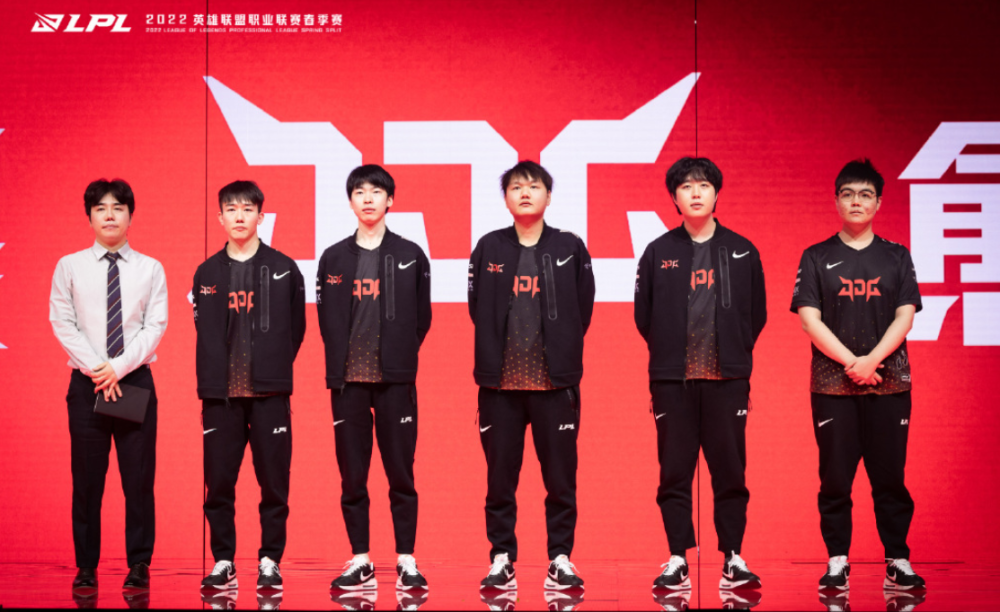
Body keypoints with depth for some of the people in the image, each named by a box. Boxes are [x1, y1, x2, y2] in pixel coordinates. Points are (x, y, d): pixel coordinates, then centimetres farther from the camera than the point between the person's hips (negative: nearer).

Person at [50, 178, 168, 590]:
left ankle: (139, 566, 8)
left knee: (139, 478, 0)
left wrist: (119, 367, -11)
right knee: (87, 479, 3)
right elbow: (62, 323, 1)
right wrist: (96, 368, -8)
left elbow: (155, 326, -1)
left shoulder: (150, 269, 4)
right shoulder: (70, 266, 5)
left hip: (135, 380, 0)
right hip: (86, 382, 0)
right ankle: (86, 567, 11)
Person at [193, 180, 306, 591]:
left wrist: (276, 368, 7)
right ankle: (223, 561, 14)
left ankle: (270, 561, 11)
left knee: (274, 482, 1)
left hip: (269, 392, -1)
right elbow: (204, 331, 12)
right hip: (221, 393, 1)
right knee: (218, 482, 3)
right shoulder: (207, 273, 8)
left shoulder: (283, 269, 4)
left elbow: (296, 327, 9)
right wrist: (214, 377, 6)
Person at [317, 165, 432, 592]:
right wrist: (340, 364, 5)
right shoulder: (333, 259, 8)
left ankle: (407, 562, 6)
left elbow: (421, 318, 8)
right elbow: (326, 320, 10)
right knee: (352, 475, 4)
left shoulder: (410, 256, 6)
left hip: (395, 380, -1)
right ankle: (361, 563, 11)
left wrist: (400, 357, 4)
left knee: (400, 473, 0)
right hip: (348, 381, 2)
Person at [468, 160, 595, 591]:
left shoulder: (570, 248, 3)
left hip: (555, 382, 0)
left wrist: (562, 355, 4)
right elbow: (478, 309, 8)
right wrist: (496, 355, 3)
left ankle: (561, 559, 14)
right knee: (500, 476, 6)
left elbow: (582, 310, 6)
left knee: (560, 476, 4)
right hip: (500, 382, 1)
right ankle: (502, 558, 15)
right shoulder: (489, 248, 5)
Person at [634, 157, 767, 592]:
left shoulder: (742, 251, 8)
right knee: (674, 471, 2)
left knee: (730, 470, 1)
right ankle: (678, 560, 8)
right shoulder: (658, 253, 6)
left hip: (727, 377, 0)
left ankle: (733, 557, 9)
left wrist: (735, 353, 7)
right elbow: (644, 315, 9)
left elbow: (757, 314, 12)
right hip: (672, 379, 0)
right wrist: (668, 354, 7)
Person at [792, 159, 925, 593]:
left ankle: (898, 560, 10)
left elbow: (905, 317, 1)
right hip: (832, 385, -1)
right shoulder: (816, 259, 5)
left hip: (889, 383, 1)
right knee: (835, 477, 1)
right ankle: (837, 562, 9)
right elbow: (810, 319, -2)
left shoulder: (896, 258, 9)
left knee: (889, 475, 2)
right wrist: (851, 362, -12)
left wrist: (872, 360, -13)